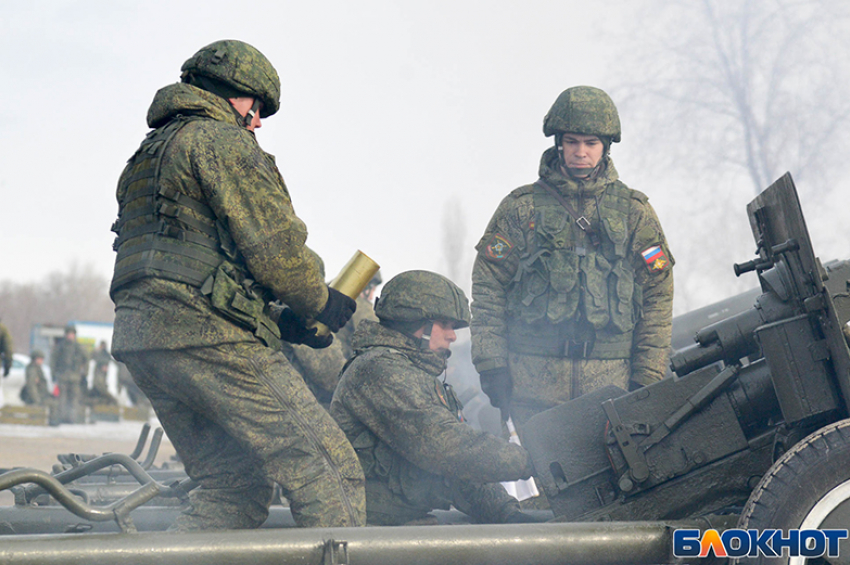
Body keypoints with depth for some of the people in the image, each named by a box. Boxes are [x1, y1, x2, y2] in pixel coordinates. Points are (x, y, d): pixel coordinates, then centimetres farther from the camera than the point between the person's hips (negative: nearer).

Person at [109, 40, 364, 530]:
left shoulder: (147, 156, 29)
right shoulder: (221, 140, -1)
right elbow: (273, 242, -10)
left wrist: (280, 323, 21)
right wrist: (319, 302, 7)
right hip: (207, 336, -9)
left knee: (235, 488, 12)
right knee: (328, 470, -10)